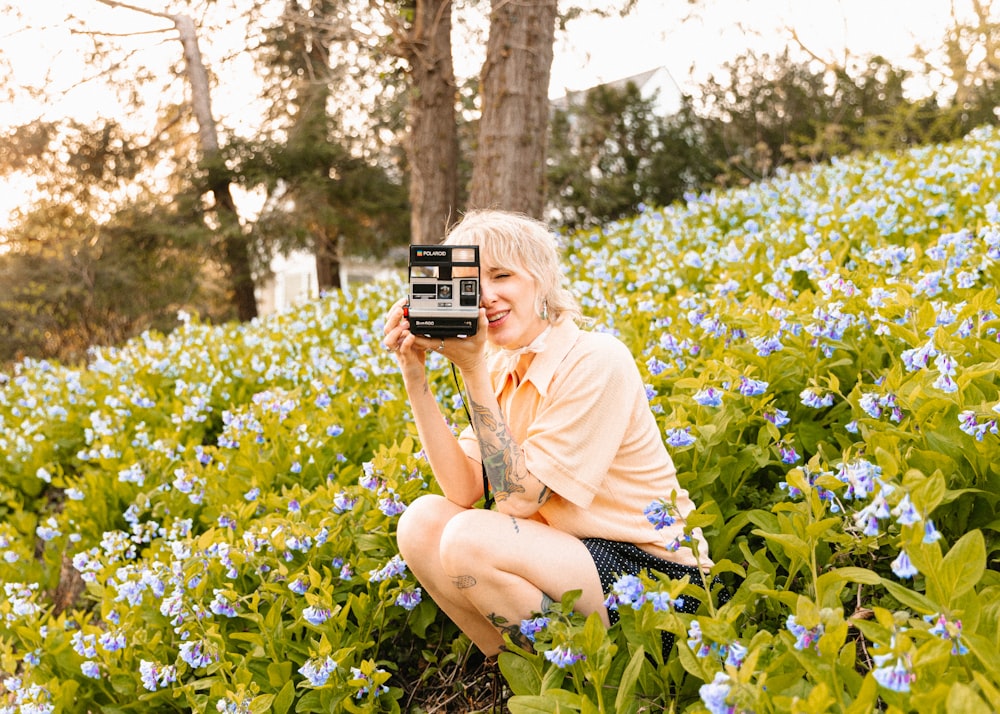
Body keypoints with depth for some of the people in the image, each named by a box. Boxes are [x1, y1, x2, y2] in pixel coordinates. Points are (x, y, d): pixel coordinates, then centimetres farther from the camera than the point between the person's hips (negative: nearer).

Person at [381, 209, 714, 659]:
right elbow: (464, 491, -6)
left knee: (469, 538, -25)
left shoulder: (595, 360, -18)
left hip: (654, 568, -7)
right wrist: (414, 375, -11)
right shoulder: (499, 367, 4)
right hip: (571, 551, 7)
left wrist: (472, 371, -21)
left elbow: (517, 498, -20)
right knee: (422, 520, -10)